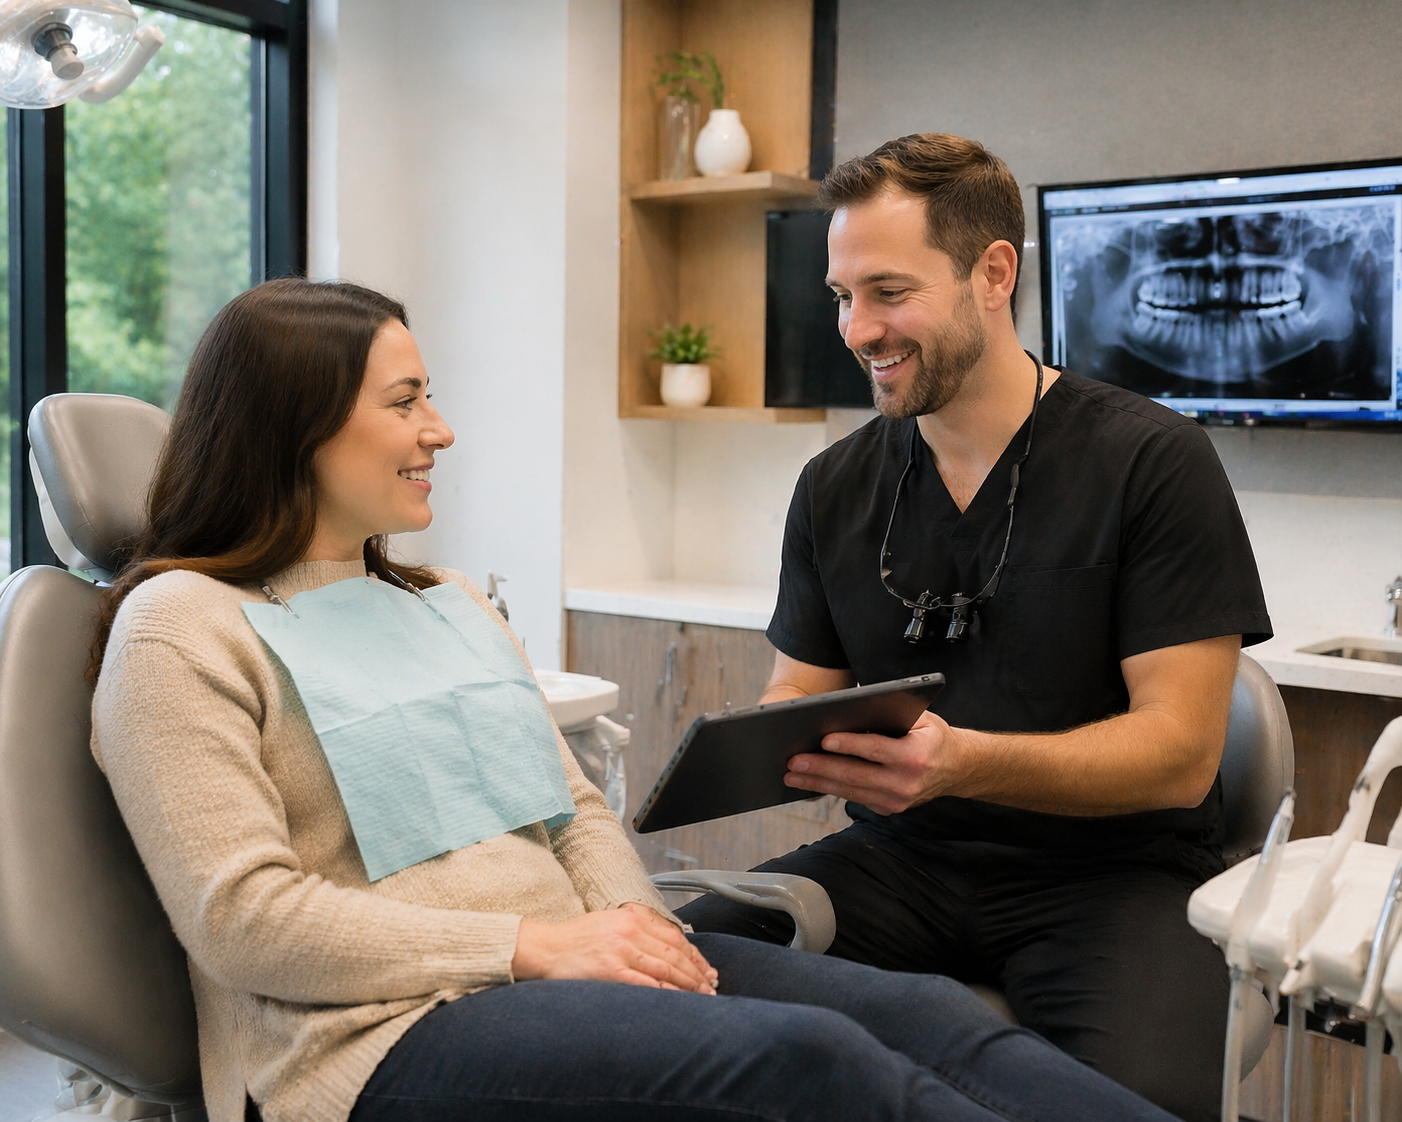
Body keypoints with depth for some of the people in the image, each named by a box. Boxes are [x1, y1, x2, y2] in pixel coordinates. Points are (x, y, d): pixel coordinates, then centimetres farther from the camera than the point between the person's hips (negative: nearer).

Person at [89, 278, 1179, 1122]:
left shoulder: (451, 603, 22)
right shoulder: (182, 625, -1)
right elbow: (241, 916, -12)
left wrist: (631, 919, -5)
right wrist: (531, 944, -17)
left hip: (570, 966, 7)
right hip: (391, 1029, -6)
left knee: (927, 1012, -18)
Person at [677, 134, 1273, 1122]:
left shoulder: (1150, 460, -8)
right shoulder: (834, 488, 7)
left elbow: (1180, 753, -12)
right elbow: (796, 700, 12)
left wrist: (961, 762, -29)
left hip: (1110, 867, -3)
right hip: (903, 857, 4)